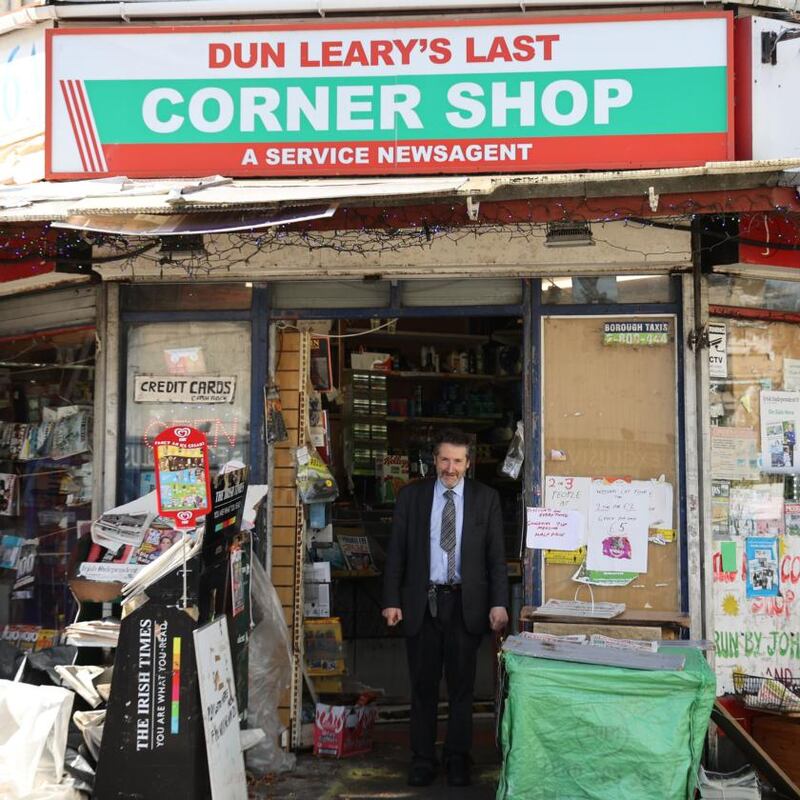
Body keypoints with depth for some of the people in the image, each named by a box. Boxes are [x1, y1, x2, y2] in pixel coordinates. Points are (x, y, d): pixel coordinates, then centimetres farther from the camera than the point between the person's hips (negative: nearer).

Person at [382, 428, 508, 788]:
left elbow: (496, 555, 2)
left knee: (462, 686, 7)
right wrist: (392, 600, -2)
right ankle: (423, 759, 17)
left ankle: (458, 759, 19)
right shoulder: (411, 496, 3)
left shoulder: (486, 498, 3)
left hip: (466, 603, 0)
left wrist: (498, 603, -5)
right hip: (421, 602, 0)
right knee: (423, 686, 7)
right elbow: (396, 551, 3)